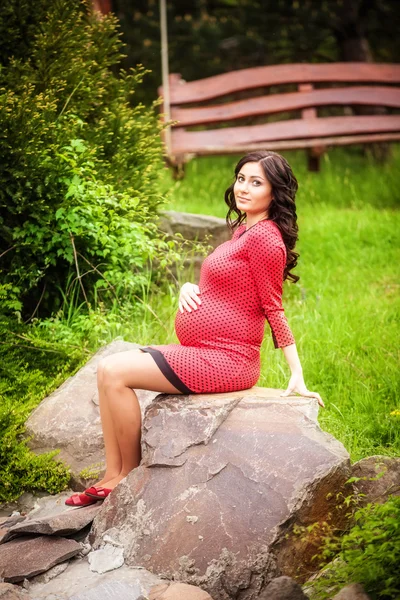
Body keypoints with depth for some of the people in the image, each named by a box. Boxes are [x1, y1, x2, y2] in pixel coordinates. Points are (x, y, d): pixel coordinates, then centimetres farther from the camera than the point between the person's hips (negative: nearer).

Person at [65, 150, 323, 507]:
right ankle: (112, 478, 3)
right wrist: (188, 289, 1)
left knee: (115, 373, -14)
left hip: (225, 360, -10)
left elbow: (273, 308, -12)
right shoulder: (243, 230, 16)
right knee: (107, 369, 3)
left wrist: (297, 374, -13)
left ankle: (130, 477, 0)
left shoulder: (264, 236, -14)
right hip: (203, 352, 10)